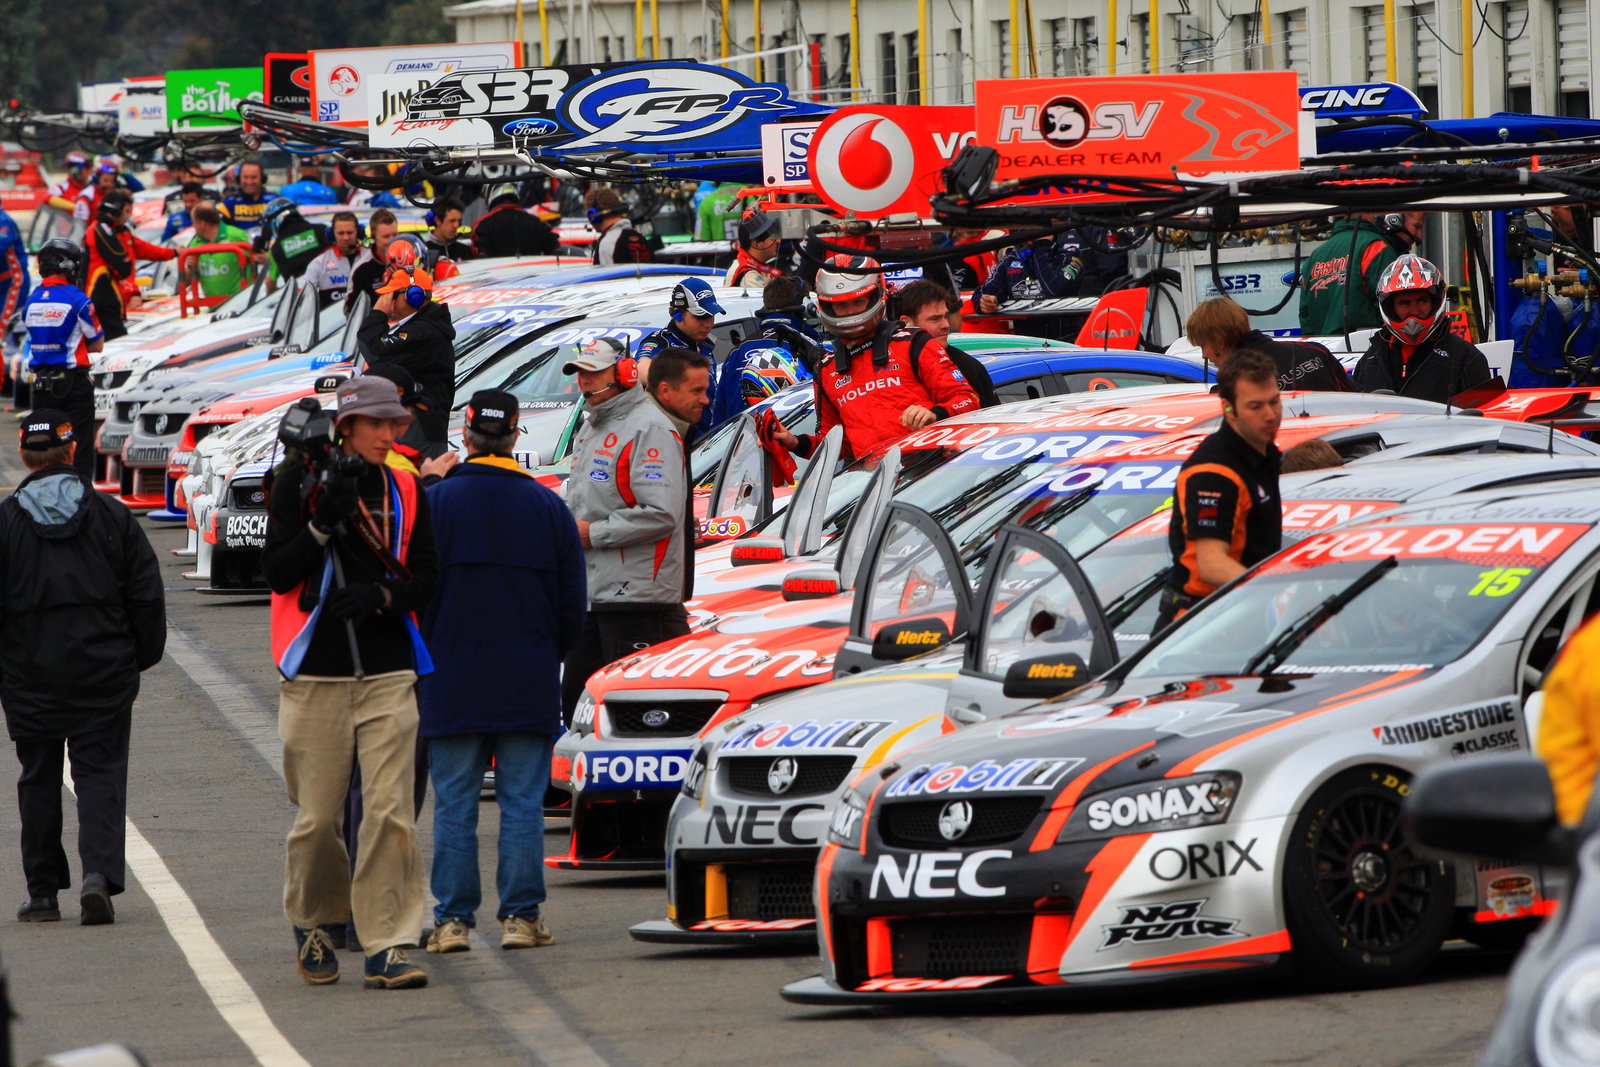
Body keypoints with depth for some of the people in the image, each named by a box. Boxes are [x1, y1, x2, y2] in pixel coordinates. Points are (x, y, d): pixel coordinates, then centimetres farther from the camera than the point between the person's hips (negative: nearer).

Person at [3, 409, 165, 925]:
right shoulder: (111, 515, 0)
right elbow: (146, 593, 3)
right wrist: (143, 655, 14)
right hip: (103, 670, 1)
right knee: (100, 772, 3)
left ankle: (43, 890, 12)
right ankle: (99, 872, -16)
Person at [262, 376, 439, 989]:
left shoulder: (404, 492, 10)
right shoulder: (300, 483, 2)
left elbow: (426, 579, 11)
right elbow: (278, 572, -3)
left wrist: (382, 596, -9)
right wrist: (325, 521, -16)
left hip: (388, 673, 2)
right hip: (315, 674, -2)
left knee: (390, 811, -9)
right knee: (317, 817, 2)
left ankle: (387, 945, -9)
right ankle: (312, 923, 26)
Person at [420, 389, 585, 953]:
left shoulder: (435, 502, -5)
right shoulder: (546, 506, 2)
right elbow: (573, 602, 6)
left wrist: (427, 653, 10)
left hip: (453, 679, -1)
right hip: (528, 683, 1)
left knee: (454, 804, 3)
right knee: (522, 802, 5)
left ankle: (453, 918, 3)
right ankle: (520, 916, 4)